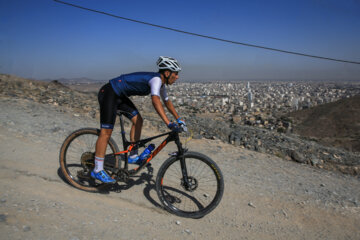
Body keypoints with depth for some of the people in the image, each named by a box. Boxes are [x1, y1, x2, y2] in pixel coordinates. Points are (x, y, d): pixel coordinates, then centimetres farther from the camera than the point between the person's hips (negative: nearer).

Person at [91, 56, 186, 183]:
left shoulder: (160, 82, 8)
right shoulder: (156, 79, -21)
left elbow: (167, 101, 20)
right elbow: (155, 101, -38)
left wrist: (179, 119, 19)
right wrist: (169, 124, -43)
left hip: (119, 96, 10)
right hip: (109, 93, -10)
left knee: (138, 120, 5)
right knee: (106, 132, -9)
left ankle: (133, 156, 15)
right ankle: (97, 171, -1)